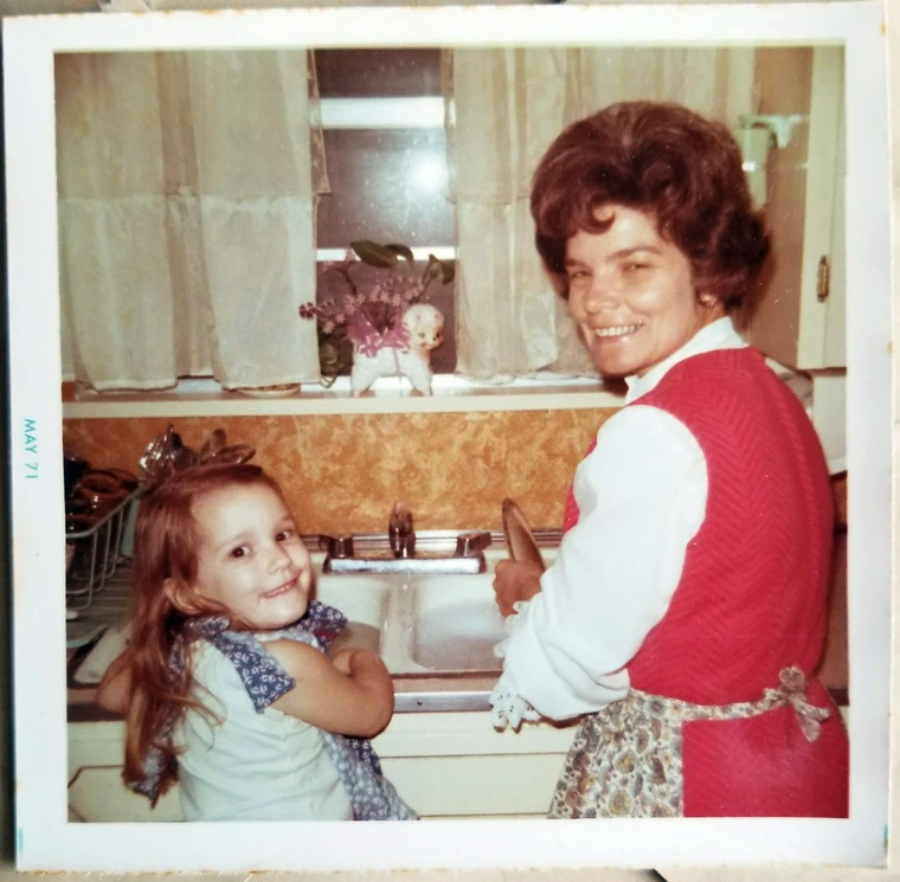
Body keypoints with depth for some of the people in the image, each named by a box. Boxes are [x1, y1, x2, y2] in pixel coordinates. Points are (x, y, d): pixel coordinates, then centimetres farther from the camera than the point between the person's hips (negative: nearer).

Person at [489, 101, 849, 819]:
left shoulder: (655, 434, -26)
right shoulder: (766, 389, 1)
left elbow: (568, 667, -19)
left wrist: (522, 593, 0)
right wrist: (550, 588, 4)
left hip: (677, 781, -7)